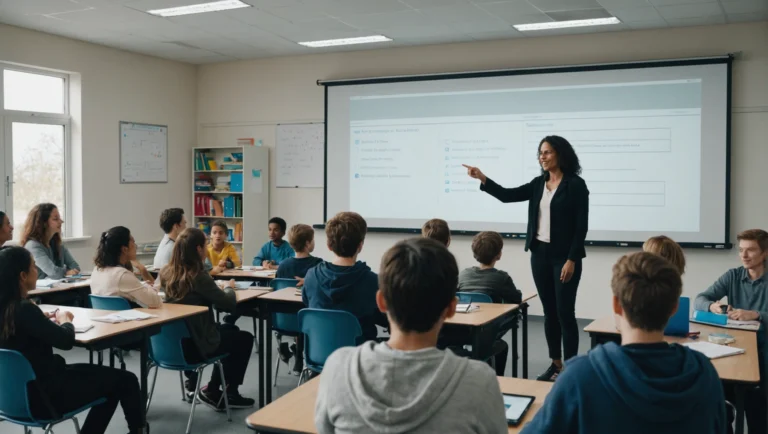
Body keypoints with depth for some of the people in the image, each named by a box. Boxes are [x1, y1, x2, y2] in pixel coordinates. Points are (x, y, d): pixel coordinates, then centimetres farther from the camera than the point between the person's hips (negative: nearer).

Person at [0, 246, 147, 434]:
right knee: (125, 380, 5)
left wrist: (43, 320, 6)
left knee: (108, 376, 22)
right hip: (41, 396, -9)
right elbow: (66, 340, -22)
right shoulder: (23, 309, -27)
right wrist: (65, 321, -3)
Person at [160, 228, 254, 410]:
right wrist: (229, 288, 4)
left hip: (175, 341, 8)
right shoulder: (198, 277, -23)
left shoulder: (166, 273, 0)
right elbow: (229, 303, -16)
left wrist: (218, 290, 13)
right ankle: (218, 392, 23)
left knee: (231, 330, 29)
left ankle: (215, 390, 31)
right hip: (195, 344, -8)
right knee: (245, 338, 17)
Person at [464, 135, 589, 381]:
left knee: (565, 313, -2)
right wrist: (482, 179, -8)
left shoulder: (575, 185, -9)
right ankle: (555, 364, 23)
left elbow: (581, 226, -11)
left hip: (564, 257, -6)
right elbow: (507, 196, 4)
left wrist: (572, 260, -16)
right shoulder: (538, 184, 9)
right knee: (549, 312, 12)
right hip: (540, 254, 6)